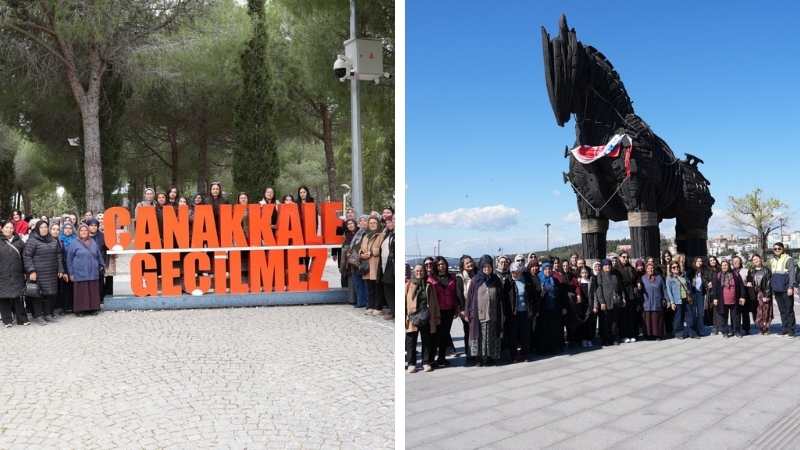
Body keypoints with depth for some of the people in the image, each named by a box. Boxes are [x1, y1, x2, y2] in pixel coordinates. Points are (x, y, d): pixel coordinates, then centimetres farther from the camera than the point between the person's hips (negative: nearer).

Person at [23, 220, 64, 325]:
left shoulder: (53, 241, 13)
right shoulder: (32, 241, -5)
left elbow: (58, 256, 16)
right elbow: (26, 256, -10)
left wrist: (60, 269, 10)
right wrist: (31, 270, -17)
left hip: (51, 273, 6)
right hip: (38, 273, -5)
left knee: (49, 293, 8)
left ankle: (47, 314, 19)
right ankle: (37, 316, 7)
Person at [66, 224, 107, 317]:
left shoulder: (92, 242, 11)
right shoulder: (74, 243, -1)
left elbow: (99, 256, 20)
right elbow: (69, 259, 0)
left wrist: (103, 266, 19)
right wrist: (71, 273, -2)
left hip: (93, 273, 4)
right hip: (80, 273, -4)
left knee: (93, 291, 5)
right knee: (81, 292, -2)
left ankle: (92, 308, 13)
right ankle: (80, 310, 5)